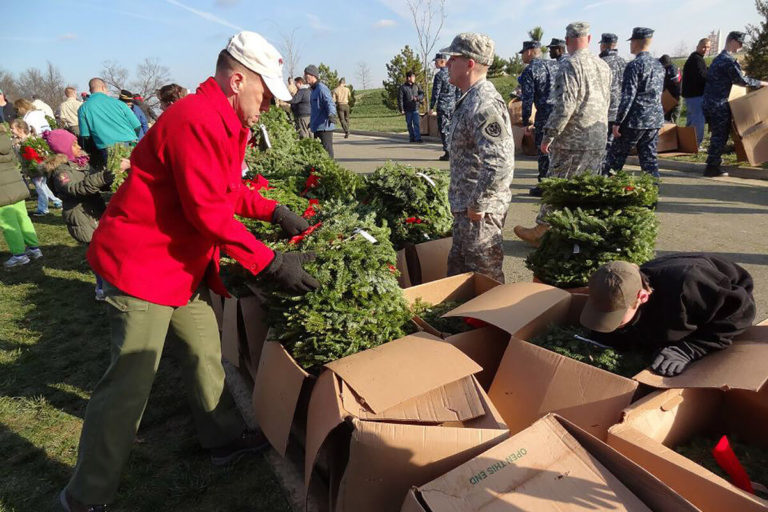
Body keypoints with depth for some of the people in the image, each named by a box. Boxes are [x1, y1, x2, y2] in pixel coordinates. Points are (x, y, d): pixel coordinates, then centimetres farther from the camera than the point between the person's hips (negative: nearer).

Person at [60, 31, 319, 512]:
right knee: (132, 381, -2)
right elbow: (209, 211, -27)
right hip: (141, 263, -10)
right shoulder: (196, 120, -24)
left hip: (184, 265, 10)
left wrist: (274, 211, 6)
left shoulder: (227, 121, 10)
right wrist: (272, 262, -24)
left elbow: (228, 189, 19)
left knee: (206, 353, 17)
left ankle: (225, 439, 36)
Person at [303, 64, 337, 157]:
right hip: (317, 127, 10)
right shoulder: (313, 90, 18)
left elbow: (330, 103, -23)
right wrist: (311, 122, 35)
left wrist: (331, 115, -41)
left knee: (327, 150, -8)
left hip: (324, 127, -10)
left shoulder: (322, 88, -11)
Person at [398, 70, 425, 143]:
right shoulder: (402, 87, -3)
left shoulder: (417, 86, 8)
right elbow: (400, 99, -5)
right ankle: (411, 138, 20)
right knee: (409, 124, 8)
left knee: (417, 123, -9)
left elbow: (422, 94, 11)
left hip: (415, 108, 1)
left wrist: (417, 98, -12)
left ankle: (417, 138, -11)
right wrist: (401, 110, -11)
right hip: (407, 110, -1)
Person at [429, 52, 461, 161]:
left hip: (443, 106, -7)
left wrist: (431, 107, -6)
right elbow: (458, 91, 14)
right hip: (453, 106, 7)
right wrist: (457, 105, 20)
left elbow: (436, 93, -12)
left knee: (444, 130, -2)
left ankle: (447, 153, -3)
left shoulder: (439, 75, -10)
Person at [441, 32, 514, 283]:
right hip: (466, 207, 11)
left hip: (480, 211, -11)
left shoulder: (484, 105, -22)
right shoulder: (469, 99, 12)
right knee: (457, 273, 21)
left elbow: (499, 163, -32)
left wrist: (477, 205, -22)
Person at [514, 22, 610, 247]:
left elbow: (565, 105, -20)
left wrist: (549, 135, -16)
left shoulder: (570, 65, -13)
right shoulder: (603, 66, 13)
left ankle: (541, 231, 8)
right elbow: (606, 101, 20)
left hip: (573, 138, -7)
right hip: (599, 138, 8)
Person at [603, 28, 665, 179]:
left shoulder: (634, 65, -12)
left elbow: (627, 97, -17)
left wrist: (618, 122, -15)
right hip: (655, 121, 7)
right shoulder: (659, 65, 13)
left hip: (635, 121, -7)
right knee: (649, 159, 11)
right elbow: (658, 94, 18)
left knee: (616, 156, 3)